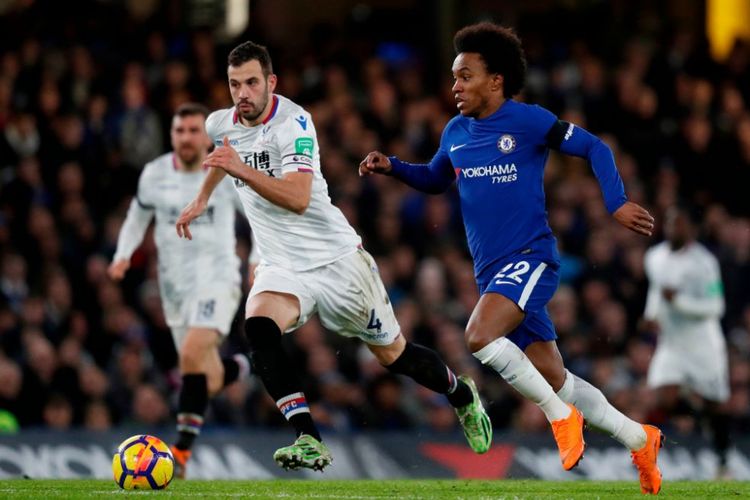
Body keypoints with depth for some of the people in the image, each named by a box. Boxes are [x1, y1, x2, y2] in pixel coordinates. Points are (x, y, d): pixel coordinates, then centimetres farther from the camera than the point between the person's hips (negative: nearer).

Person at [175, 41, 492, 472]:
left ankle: (463, 396, 41)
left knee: (393, 354, 9)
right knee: (259, 327, -28)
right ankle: (310, 441, -31)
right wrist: (202, 199, 34)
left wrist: (241, 170, -44)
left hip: (336, 257, -5)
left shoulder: (293, 122, -21)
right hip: (283, 266, 5)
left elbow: (297, 198, -35)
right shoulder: (221, 124, 1)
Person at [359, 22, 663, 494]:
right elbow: (435, 179, 28)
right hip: (492, 272, 7)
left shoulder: (528, 120, -9)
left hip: (531, 258, -7)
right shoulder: (456, 132, 10)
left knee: (480, 335, -30)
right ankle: (639, 439, 26)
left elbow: (595, 148, -4)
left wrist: (617, 203, -15)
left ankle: (561, 415, -12)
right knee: (555, 380, 8)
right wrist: (392, 166, 10)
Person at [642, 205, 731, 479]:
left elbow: (715, 307, -19)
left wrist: (678, 300, -29)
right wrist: (651, 315, 7)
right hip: (670, 343, 4)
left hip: (703, 345, -4)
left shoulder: (703, 262, -16)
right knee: (666, 401, -20)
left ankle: (722, 460, 27)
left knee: (713, 407, 8)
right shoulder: (654, 258, 3)